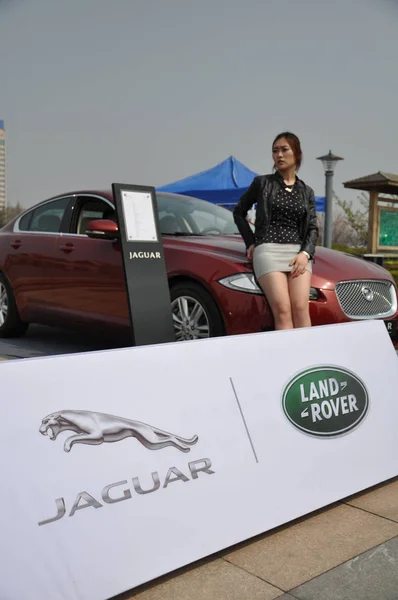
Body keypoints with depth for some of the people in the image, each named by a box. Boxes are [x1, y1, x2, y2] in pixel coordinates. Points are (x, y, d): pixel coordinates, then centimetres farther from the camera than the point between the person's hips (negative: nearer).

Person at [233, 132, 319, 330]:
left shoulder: (307, 191, 18)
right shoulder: (262, 183, 11)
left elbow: (313, 228, 12)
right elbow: (239, 212, 19)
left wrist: (305, 253, -6)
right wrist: (250, 242, 9)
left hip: (298, 252, 3)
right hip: (268, 250, -2)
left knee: (301, 308, -17)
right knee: (282, 310, -19)